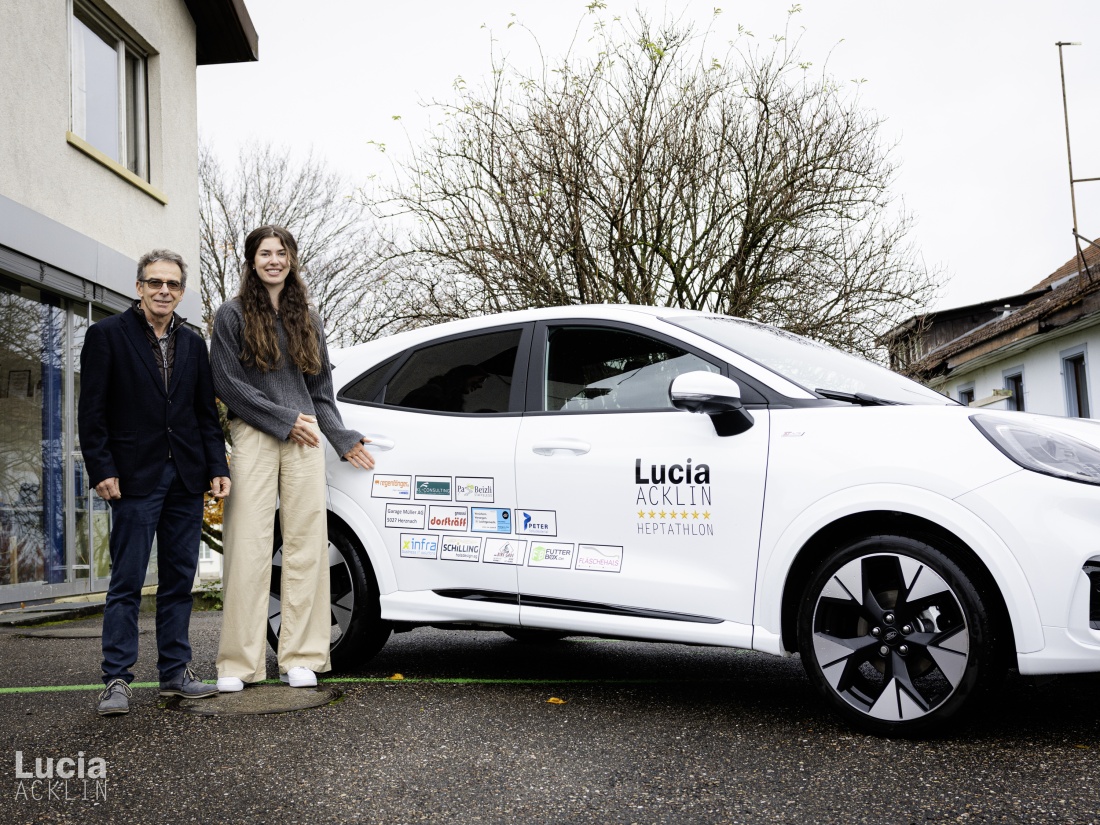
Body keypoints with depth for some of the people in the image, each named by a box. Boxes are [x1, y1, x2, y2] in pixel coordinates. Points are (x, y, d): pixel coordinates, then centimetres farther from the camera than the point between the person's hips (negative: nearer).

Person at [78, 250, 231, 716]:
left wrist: (217, 466, 5)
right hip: (135, 479, -5)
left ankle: (175, 673, 17)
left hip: (185, 480, 5)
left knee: (179, 581, 9)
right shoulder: (107, 335, 1)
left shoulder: (193, 344, 14)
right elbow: (92, 412, -3)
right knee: (127, 583, -2)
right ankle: (116, 681, 4)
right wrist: (102, 470, -11)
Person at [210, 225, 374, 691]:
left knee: (305, 544, 0)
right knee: (249, 547, -6)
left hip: (304, 437, 3)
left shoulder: (307, 319, 18)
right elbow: (226, 384, -2)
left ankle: (301, 658, 6)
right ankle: (238, 663, 0)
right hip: (254, 438, -3)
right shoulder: (233, 315, 7)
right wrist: (283, 420, -6)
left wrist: (343, 439, 13)